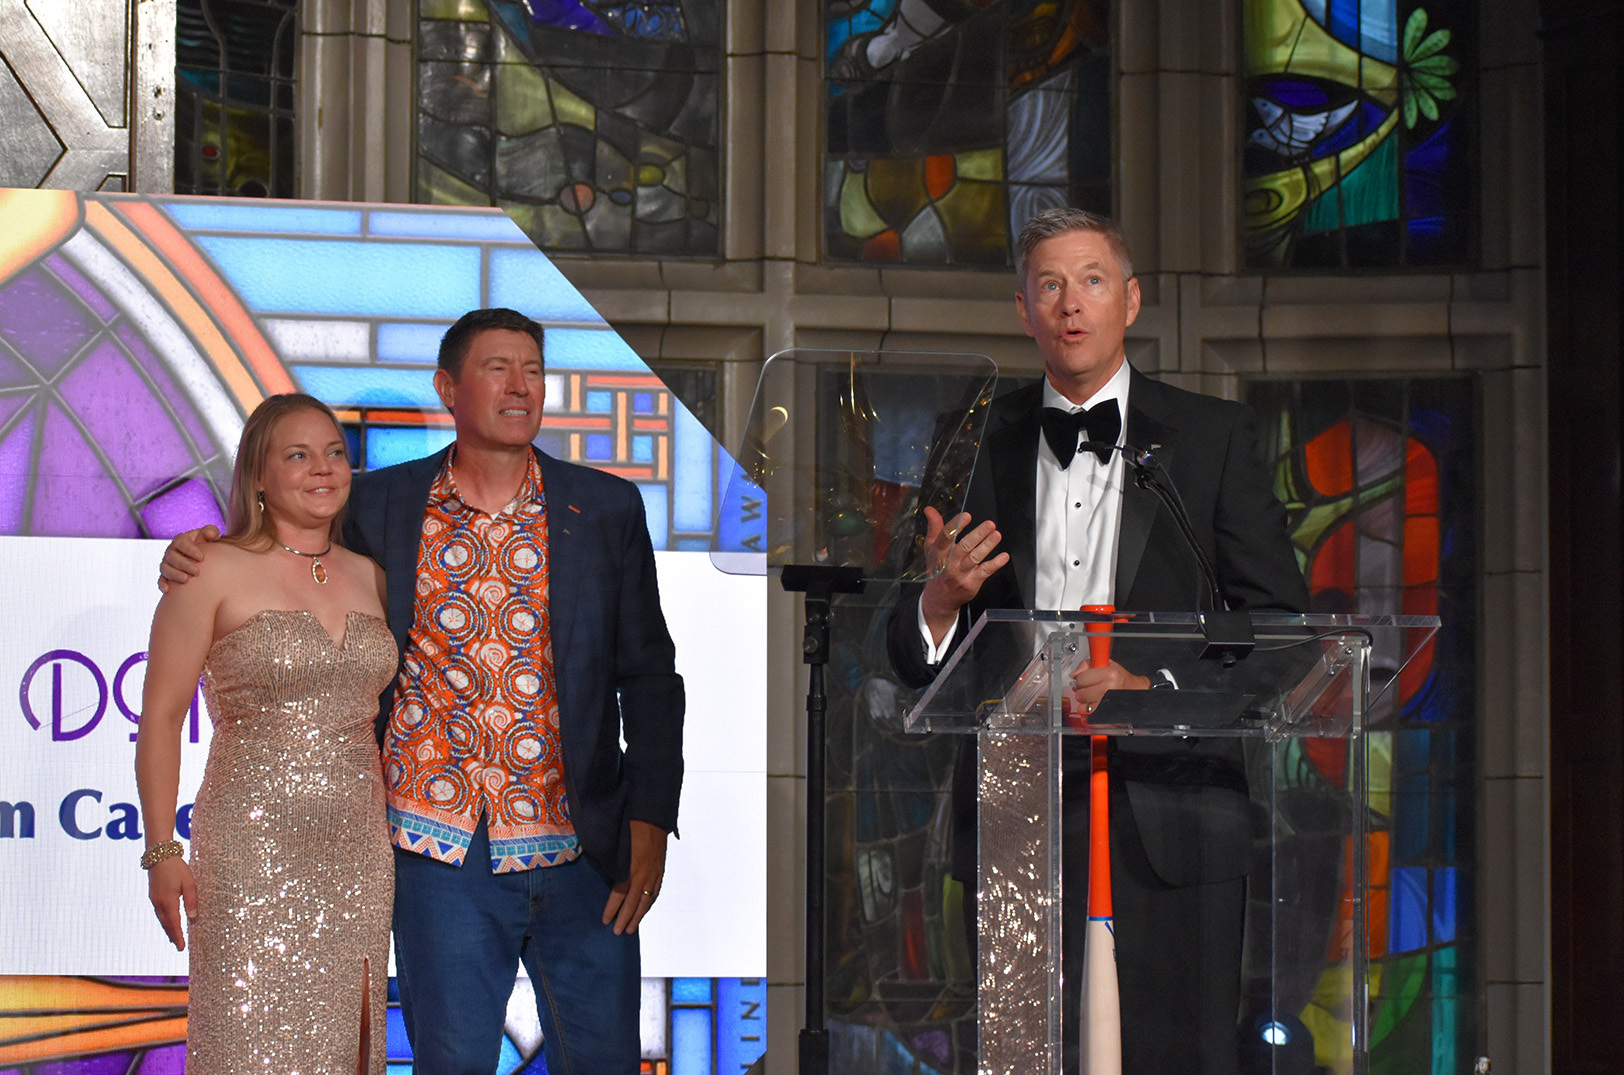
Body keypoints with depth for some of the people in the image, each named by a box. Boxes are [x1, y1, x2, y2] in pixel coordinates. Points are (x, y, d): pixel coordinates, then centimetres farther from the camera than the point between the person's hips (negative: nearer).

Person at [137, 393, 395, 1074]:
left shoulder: (370, 576, 11)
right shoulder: (215, 571, -4)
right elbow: (161, 717, -3)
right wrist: (161, 852, -7)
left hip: (359, 848, 5)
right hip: (252, 848, -5)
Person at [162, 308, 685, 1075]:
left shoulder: (607, 509, 5)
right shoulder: (384, 505, 4)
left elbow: (649, 674, 6)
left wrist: (649, 824, -2)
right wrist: (201, 566, -2)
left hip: (580, 853, 0)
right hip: (441, 850, 0)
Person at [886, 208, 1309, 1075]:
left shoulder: (1213, 436, 8)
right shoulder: (976, 445, 11)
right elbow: (913, 660, 12)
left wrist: (1154, 687, -12)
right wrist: (941, 601, -12)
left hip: (1166, 815, -1)